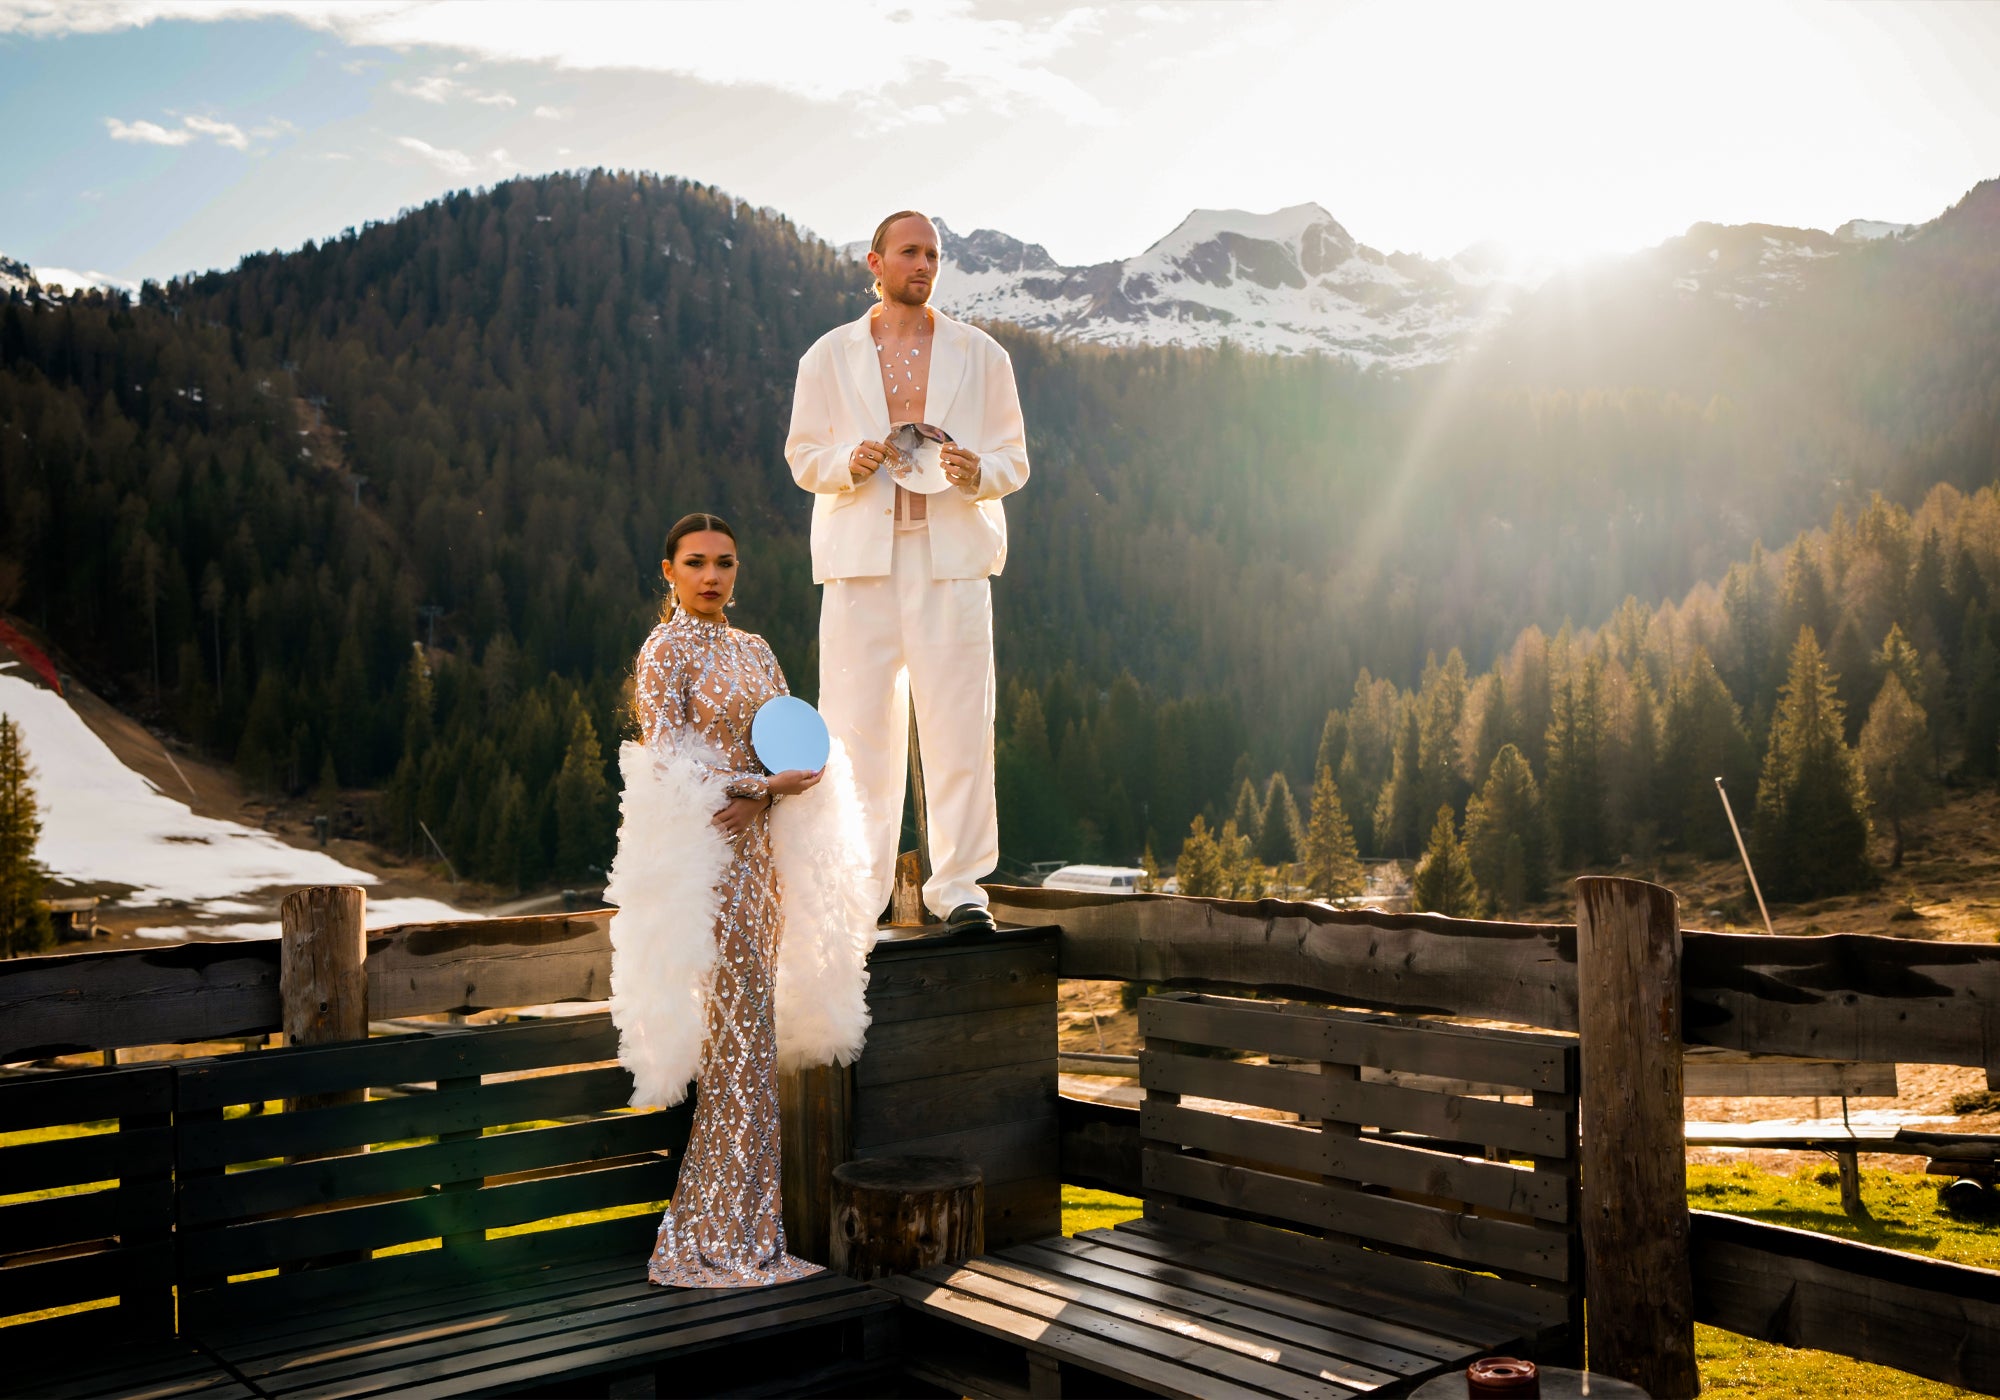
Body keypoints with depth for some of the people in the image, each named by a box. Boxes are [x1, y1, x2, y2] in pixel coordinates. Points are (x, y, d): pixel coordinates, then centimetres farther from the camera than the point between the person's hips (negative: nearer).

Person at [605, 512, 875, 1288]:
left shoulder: (753, 650, 16)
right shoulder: (665, 650, -5)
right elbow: (665, 758, -14)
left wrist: (756, 796, -11)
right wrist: (770, 780, -15)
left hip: (759, 850, 7)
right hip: (703, 855, -7)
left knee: (751, 1041, 9)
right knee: (735, 1038, -6)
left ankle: (741, 1230, 17)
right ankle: (717, 1241, 4)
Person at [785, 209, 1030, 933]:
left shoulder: (980, 355, 11)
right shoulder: (829, 356, 11)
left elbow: (1014, 457, 10)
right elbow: (803, 457, 11)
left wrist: (979, 474, -13)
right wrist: (850, 461, -10)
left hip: (951, 556, 0)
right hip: (860, 560, 0)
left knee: (958, 725, -3)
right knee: (857, 728, -1)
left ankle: (958, 883, 9)